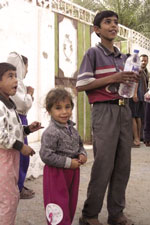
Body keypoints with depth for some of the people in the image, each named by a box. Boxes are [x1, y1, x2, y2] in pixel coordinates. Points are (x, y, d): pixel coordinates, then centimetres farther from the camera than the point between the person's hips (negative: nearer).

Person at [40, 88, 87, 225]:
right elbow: (46, 155, -25)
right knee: (59, 207, -1)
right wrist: (68, 162, -21)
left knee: (71, 204, 19)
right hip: (56, 173, -8)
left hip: (72, 172, 8)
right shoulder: (51, 132, -20)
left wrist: (82, 154, -2)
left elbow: (79, 145, 21)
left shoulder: (72, 129, 6)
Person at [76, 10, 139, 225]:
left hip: (124, 110, 7)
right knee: (104, 166, -6)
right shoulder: (93, 53, -1)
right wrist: (112, 78, -15)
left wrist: (132, 79, 2)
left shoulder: (123, 57, 18)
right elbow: (81, 85, -9)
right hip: (104, 111, -6)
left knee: (123, 165, 6)